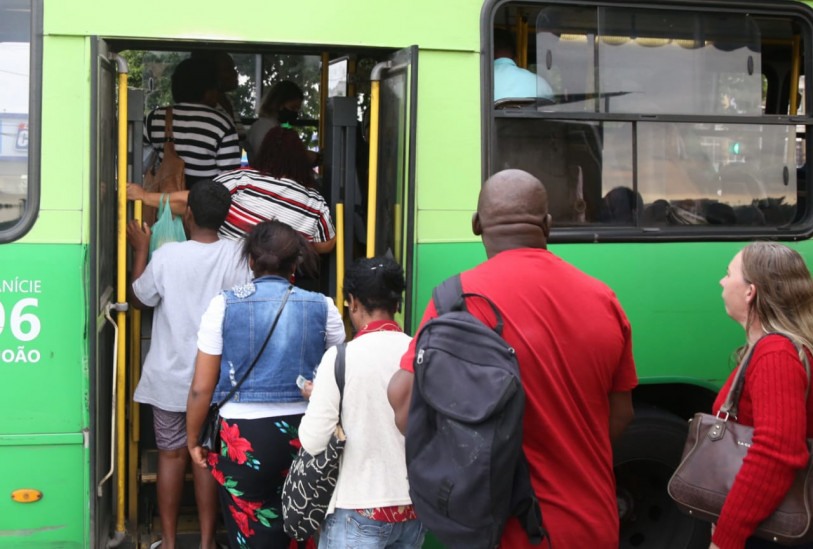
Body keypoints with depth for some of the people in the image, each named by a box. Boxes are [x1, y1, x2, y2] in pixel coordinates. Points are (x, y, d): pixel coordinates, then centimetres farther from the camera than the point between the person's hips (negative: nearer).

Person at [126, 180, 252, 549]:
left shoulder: (166, 255, -13)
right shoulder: (235, 255, -11)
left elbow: (139, 299, 1)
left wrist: (141, 249, 10)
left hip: (169, 377, -1)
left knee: (171, 455, 11)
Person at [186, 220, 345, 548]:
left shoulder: (224, 305, -4)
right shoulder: (322, 308, 1)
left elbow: (201, 388, -3)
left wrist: (192, 439, 11)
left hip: (245, 437, -2)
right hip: (306, 434, 2)